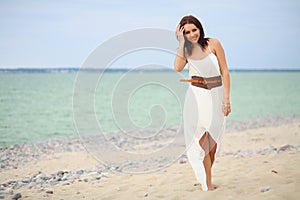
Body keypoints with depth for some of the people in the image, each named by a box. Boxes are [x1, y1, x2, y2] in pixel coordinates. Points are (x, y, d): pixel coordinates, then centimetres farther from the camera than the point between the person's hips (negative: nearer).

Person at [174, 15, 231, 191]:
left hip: (216, 94, 0)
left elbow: (224, 72, -4)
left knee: (213, 139, 7)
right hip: (197, 96, 0)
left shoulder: (213, 44, -3)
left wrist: (226, 98, -9)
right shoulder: (186, 50, 3)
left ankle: (205, 176, 25)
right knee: (201, 138, -7)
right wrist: (182, 43, -13)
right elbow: (178, 67, -18)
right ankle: (207, 182, -3)